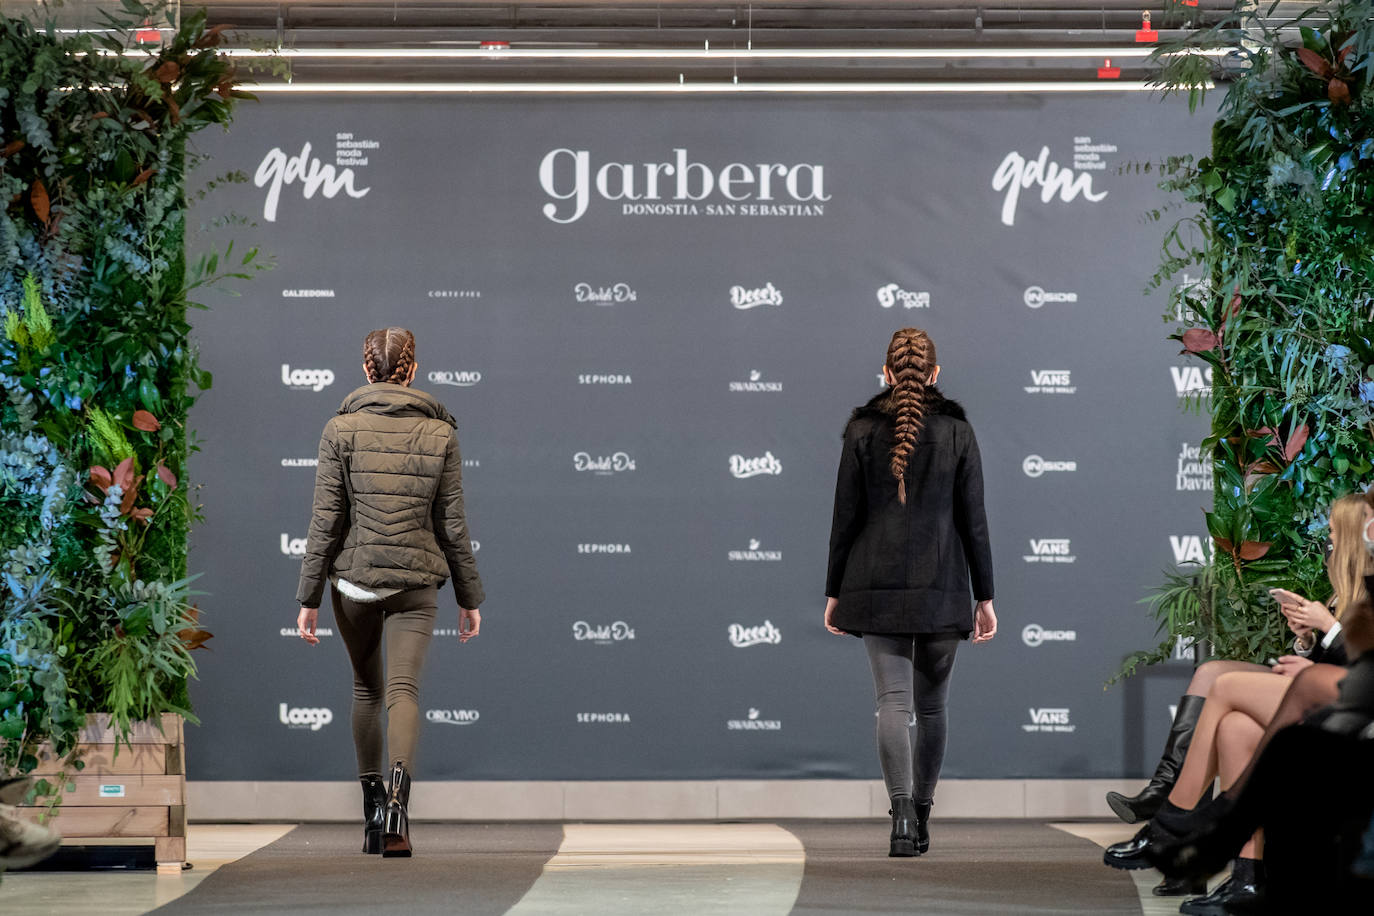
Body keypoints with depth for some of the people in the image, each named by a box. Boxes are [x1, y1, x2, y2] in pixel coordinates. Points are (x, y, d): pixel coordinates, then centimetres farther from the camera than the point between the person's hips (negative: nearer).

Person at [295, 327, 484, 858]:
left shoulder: (342, 429, -2)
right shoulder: (440, 433, 1)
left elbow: (325, 520, -4)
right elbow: (452, 525, 3)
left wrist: (309, 598, 1)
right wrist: (470, 598, 11)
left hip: (353, 578, 1)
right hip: (416, 580, -1)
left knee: (366, 688, 19)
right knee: (403, 690, -6)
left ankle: (372, 797, 17)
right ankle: (399, 789, -32)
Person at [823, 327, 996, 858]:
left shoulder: (864, 431, -1)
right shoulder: (957, 431, 0)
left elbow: (846, 517, 0)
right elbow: (974, 521, 0)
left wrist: (834, 592, 8)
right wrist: (985, 597, 6)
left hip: (877, 588, -1)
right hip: (942, 589, 1)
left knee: (893, 700, -5)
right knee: (931, 705, 13)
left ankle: (902, 809, -25)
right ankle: (922, 818, 18)